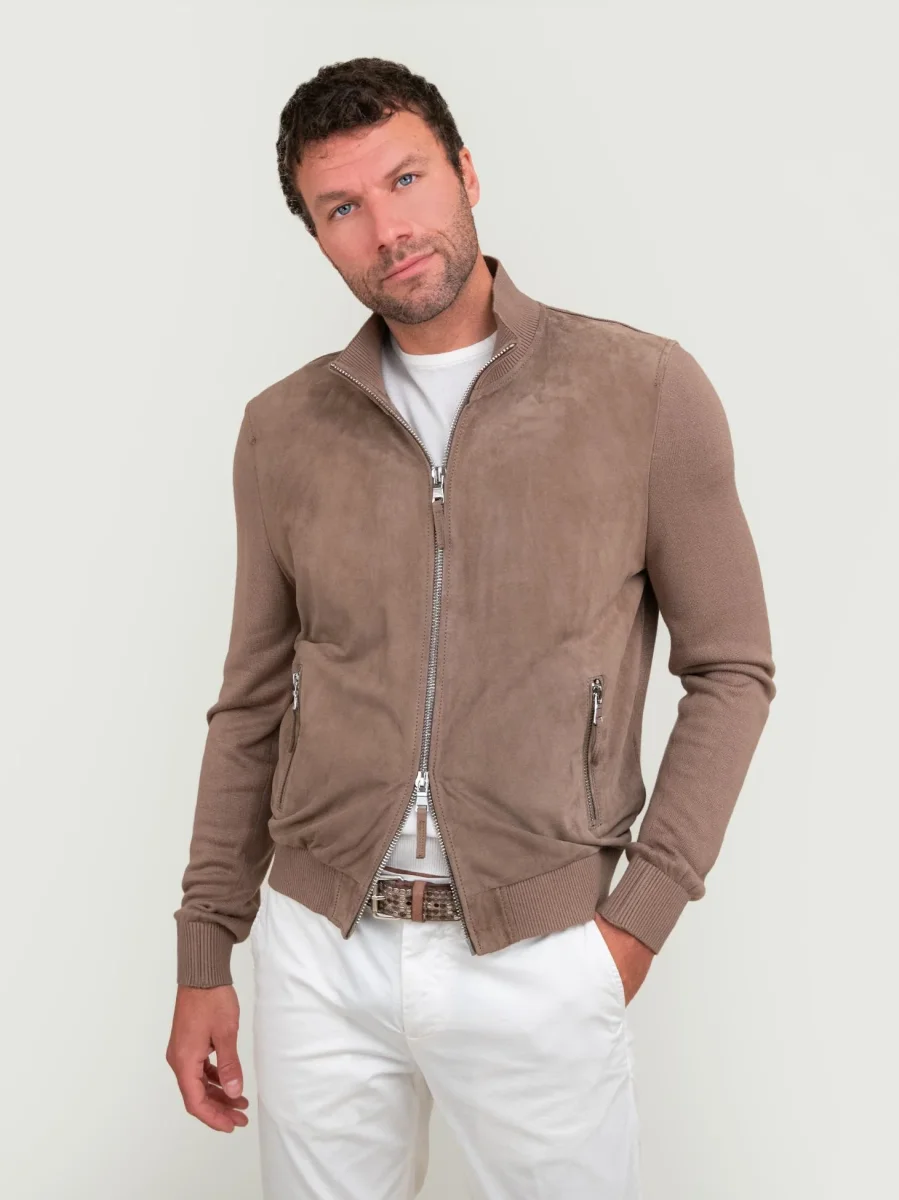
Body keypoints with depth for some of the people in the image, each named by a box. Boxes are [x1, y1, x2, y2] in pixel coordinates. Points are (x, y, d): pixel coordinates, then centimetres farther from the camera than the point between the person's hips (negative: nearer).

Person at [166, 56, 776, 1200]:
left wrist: (641, 916, -7)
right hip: (317, 948, 3)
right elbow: (253, 701, 9)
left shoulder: (647, 390, -6)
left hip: (538, 958, -2)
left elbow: (730, 668, -1)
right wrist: (202, 959, 9)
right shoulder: (283, 429, 3)